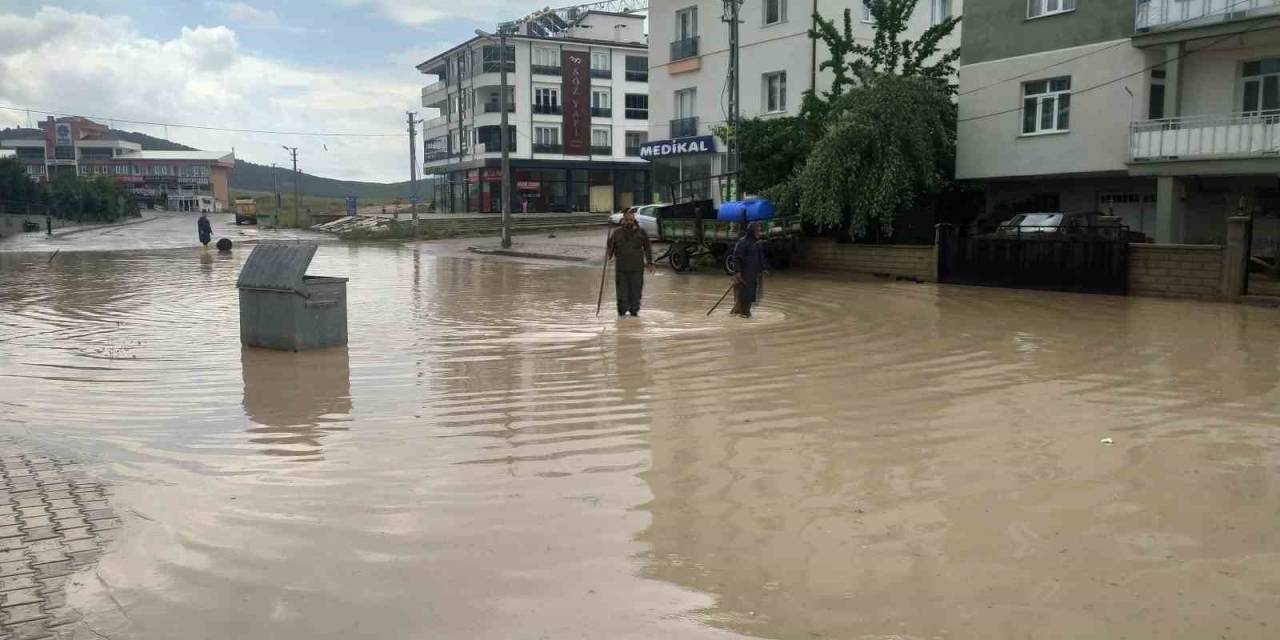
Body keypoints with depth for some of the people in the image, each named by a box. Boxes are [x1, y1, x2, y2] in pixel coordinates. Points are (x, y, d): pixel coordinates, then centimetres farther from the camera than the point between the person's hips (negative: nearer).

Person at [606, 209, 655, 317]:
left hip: (637, 268, 0)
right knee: (622, 290, 1)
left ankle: (634, 310, 14)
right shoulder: (617, 232, 6)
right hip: (621, 268, 0)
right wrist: (608, 256, -10)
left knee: (636, 290, 2)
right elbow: (610, 247, 10)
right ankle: (622, 311, 11)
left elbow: (647, 248, 10)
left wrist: (649, 262, 6)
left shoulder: (641, 232, 6)